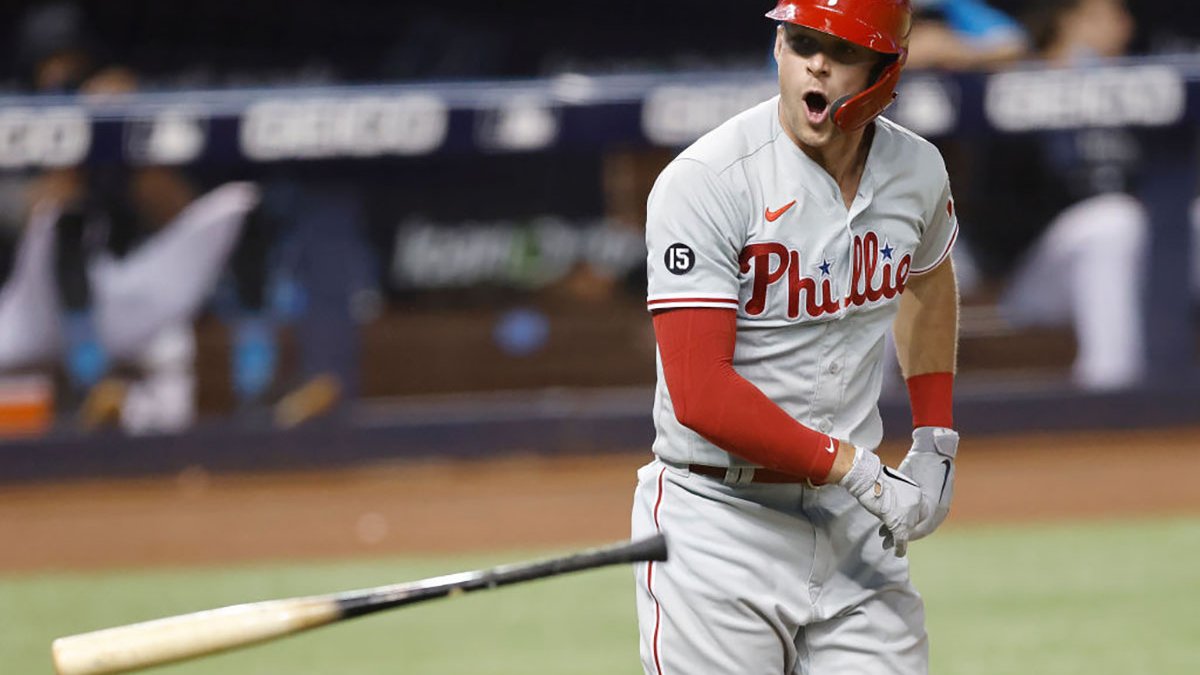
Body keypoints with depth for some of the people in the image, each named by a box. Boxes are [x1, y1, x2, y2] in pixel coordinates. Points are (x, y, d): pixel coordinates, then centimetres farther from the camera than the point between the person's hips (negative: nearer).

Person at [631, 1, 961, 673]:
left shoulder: (917, 171, 3)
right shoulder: (705, 183, -16)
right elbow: (701, 396, -22)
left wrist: (936, 442, 16)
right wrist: (857, 470, -20)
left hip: (855, 526, 5)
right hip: (721, 529, -5)